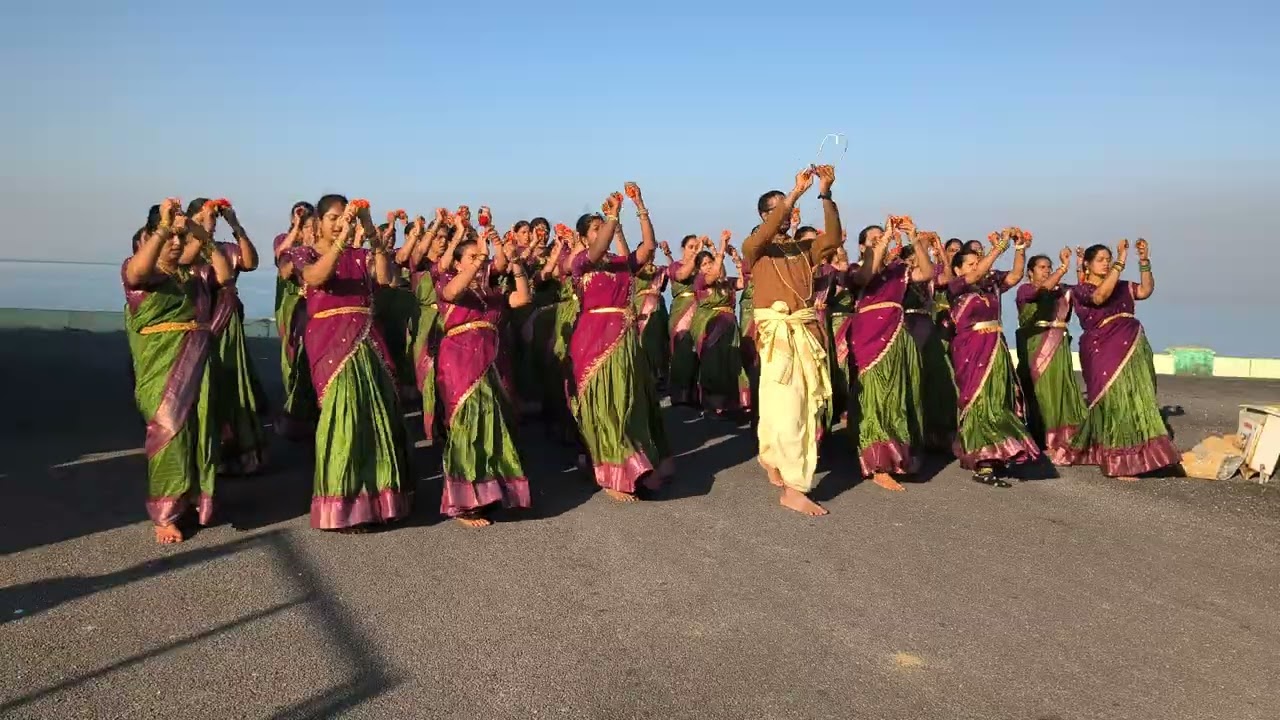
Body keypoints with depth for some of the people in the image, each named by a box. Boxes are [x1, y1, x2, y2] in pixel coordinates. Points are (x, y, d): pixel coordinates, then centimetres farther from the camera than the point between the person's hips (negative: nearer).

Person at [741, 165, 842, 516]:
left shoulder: (803, 249, 15)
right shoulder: (754, 248, 3)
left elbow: (832, 238, -3)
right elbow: (765, 233, -19)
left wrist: (825, 194, -12)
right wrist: (797, 191, -21)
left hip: (807, 333, 6)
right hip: (777, 335, -6)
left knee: (806, 406, 12)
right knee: (786, 409, -9)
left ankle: (770, 457, 36)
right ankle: (793, 489, -8)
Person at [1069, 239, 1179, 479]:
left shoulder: (1121, 286, 16)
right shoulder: (1081, 290, -1)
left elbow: (1146, 291, 1)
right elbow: (1101, 296, -21)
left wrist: (1144, 261, -9)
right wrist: (1121, 261, -22)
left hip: (1133, 351, 6)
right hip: (1104, 353, -6)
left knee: (1136, 401, 7)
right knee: (1116, 403, -6)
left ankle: (1133, 458, 18)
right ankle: (1119, 464, 0)